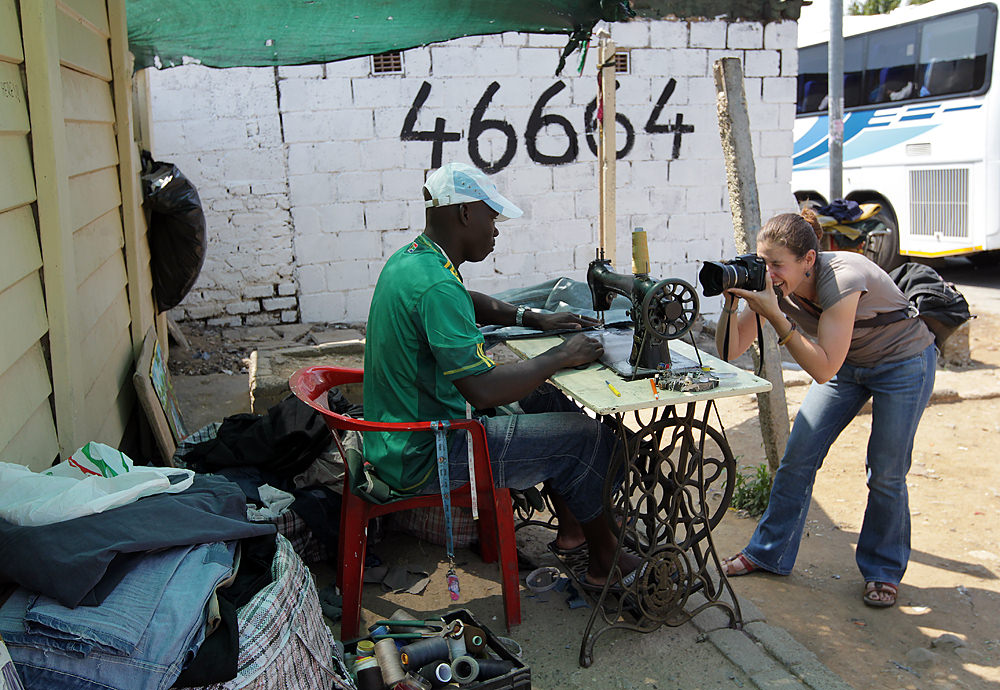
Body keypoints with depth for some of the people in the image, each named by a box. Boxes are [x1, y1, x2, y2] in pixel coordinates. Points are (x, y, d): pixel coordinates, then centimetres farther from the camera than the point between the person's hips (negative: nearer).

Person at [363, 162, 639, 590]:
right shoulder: (437, 285, -28)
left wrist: (535, 320, 15)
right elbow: (483, 390, -32)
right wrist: (561, 357, -18)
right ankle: (605, 561, 16)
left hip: (398, 438, 10)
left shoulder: (408, 259, 5)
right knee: (587, 437, -5)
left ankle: (571, 529, 31)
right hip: (424, 460, -10)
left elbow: (470, 304, 26)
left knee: (548, 400, 21)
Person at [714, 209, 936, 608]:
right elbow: (730, 351, -16)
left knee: (885, 470, -4)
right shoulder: (771, 282, -17)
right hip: (847, 363, 6)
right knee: (798, 455, 0)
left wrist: (774, 315, -43)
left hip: (904, 362, -5)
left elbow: (822, 369, -37)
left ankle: (883, 570, 18)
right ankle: (770, 553, 15)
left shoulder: (841, 280, -36)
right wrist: (732, 301, -31)